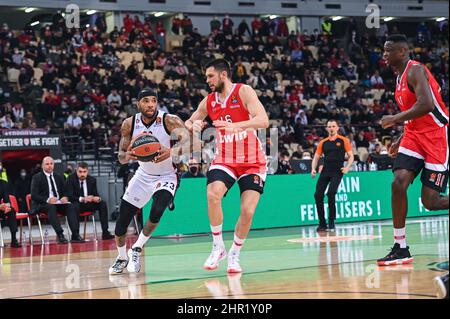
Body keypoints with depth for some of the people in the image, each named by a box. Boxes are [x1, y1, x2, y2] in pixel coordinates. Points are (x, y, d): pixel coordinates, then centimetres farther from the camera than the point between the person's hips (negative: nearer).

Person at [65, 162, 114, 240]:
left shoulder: (92, 180, 3)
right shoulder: (71, 179, -10)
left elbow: (96, 195, 4)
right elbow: (69, 196, -19)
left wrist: (97, 198, -24)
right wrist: (82, 199, -37)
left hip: (89, 204, 5)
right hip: (76, 204, -5)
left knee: (103, 204, -17)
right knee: (75, 206, -38)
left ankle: (105, 232, -20)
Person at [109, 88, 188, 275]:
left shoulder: (169, 120, -22)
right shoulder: (129, 124, -10)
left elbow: (186, 137, -41)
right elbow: (121, 157, -4)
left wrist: (171, 151, -62)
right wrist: (127, 156, -30)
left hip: (166, 176, -4)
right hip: (143, 175, 4)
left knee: (157, 211, -30)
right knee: (121, 221, 2)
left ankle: (136, 250, -7)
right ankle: (122, 258, 29)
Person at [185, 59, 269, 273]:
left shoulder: (244, 92, -12)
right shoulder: (208, 101, 3)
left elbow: (263, 120, -25)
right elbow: (188, 123, 16)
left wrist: (235, 126, -41)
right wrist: (194, 126, -10)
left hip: (252, 162, -3)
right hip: (224, 160, 3)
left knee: (248, 211, -11)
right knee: (212, 194, -26)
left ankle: (234, 254, 12)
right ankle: (218, 247, -11)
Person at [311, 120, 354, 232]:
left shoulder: (343, 141, 4)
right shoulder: (323, 143, 13)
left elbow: (351, 156, 5)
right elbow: (316, 157, 16)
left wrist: (347, 167, -11)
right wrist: (313, 169, 0)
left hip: (337, 171, -4)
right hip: (325, 171, 4)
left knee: (330, 194, -19)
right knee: (318, 195, -7)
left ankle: (331, 223, -6)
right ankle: (322, 223, 4)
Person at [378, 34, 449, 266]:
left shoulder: (415, 71, -13)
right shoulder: (400, 77, 15)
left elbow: (426, 104, -29)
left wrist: (396, 119, -20)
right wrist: (400, 140, 17)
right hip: (415, 136, 8)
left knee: (431, 201, -9)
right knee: (398, 183, -12)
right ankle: (401, 249, -9)